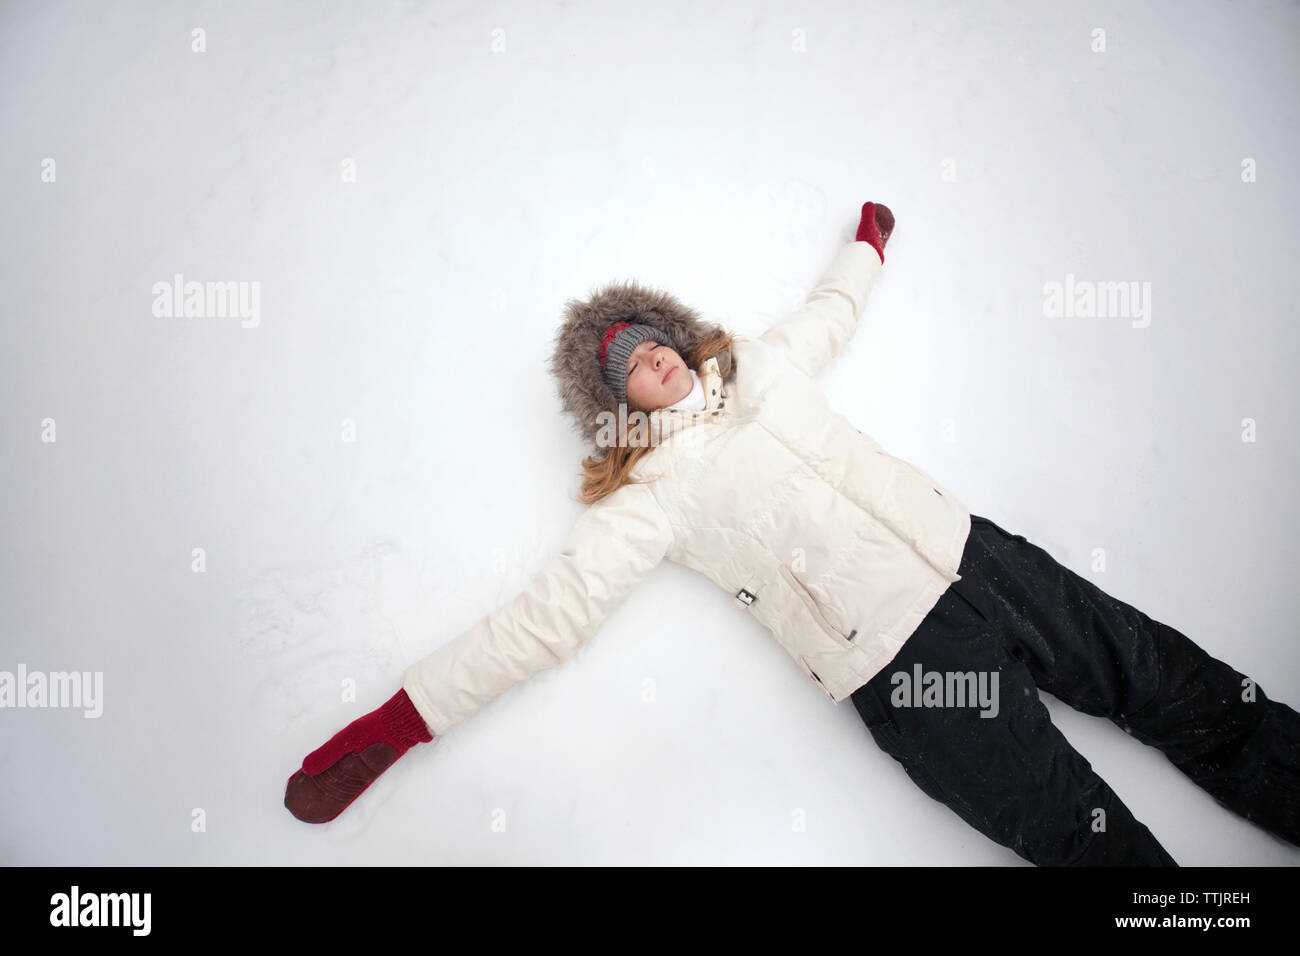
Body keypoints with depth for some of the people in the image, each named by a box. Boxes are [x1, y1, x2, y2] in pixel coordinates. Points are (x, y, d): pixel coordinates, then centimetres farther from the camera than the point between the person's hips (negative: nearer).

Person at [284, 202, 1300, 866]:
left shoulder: (755, 366, 12)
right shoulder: (653, 495, -3)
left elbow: (831, 311, 33)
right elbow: (551, 611, -7)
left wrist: (870, 240, 48)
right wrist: (397, 723, -11)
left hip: (970, 550, 6)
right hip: (901, 655, -6)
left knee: (1182, 688, 10)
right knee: (1093, 837, -8)